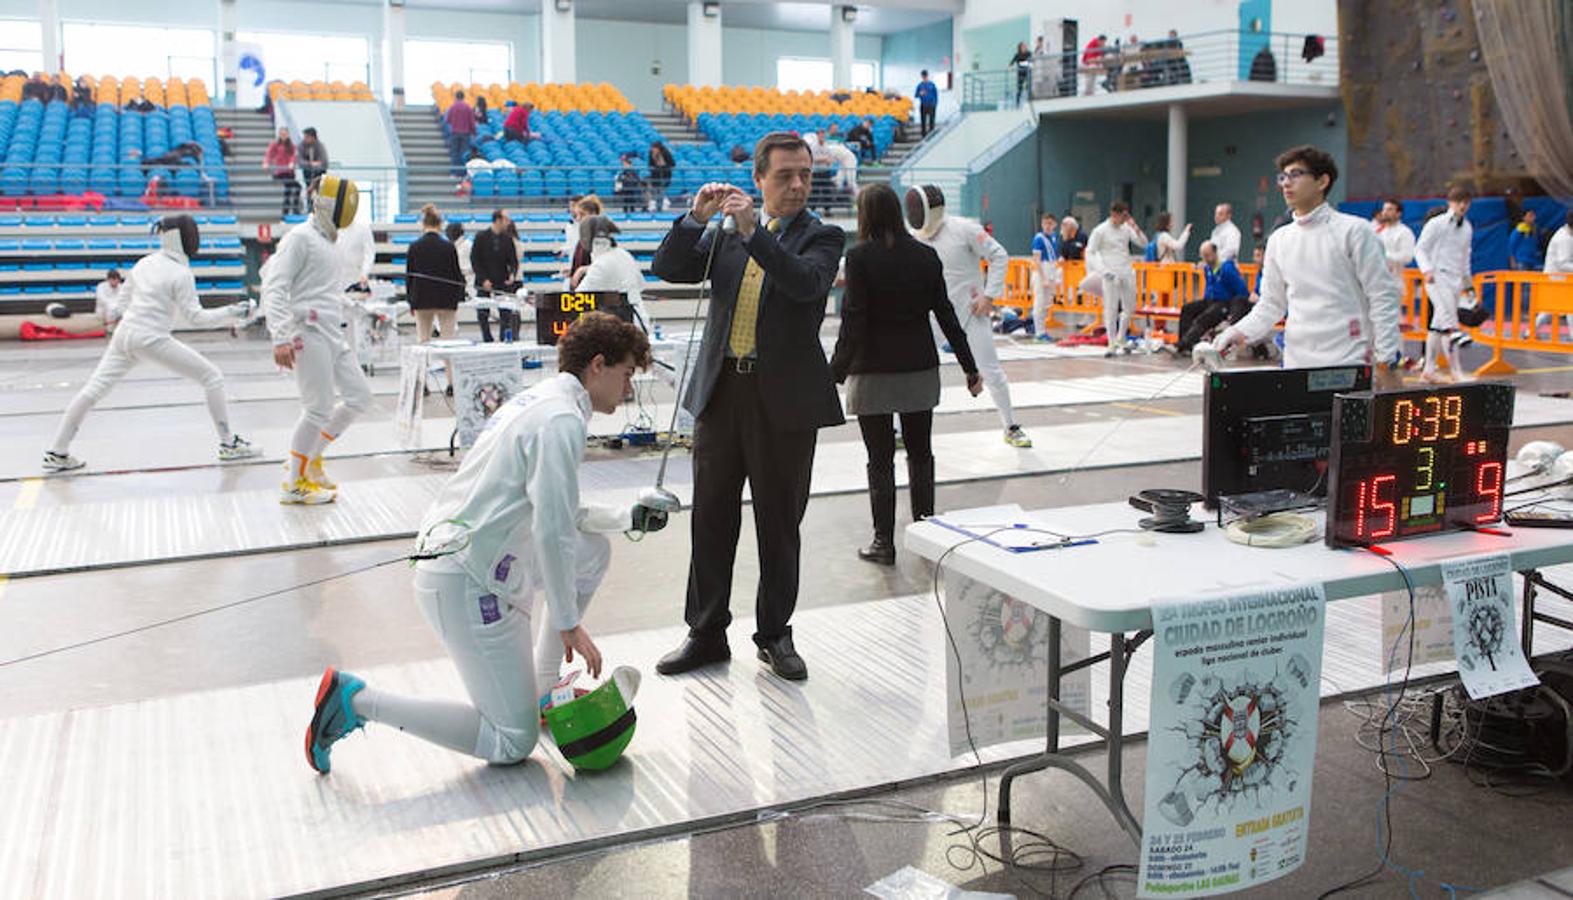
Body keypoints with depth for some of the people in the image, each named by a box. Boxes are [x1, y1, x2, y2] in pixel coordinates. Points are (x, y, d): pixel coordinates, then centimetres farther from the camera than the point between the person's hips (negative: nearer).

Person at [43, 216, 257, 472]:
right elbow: (195, 318, -12)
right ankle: (228, 444, 3)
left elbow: (127, 297, 20)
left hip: (125, 335, 7)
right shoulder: (181, 273, -10)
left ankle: (57, 454, 13)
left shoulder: (144, 263, 10)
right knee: (212, 377, 3)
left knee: (92, 390, 10)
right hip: (153, 340, -7)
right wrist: (231, 313, -10)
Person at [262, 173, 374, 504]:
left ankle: (309, 459, 20)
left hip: (332, 334, 9)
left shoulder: (327, 242, 20)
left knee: (359, 397, 7)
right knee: (318, 409, -7)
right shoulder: (300, 238, -8)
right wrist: (280, 337, -25)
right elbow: (275, 288, -16)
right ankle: (294, 483, 5)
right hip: (308, 333, -9)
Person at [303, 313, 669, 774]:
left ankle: (543, 690, 24)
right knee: (512, 743, -1)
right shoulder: (562, 419, -15)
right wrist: (569, 623, -12)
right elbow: (551, 532, -20)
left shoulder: (539, 400, 15)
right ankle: (356, 700, -4)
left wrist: (628, 517, 20)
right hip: (466, 583, -10)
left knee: (592, 552, 21)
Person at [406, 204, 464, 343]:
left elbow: (409, 276, 2)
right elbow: (457, 274, -2)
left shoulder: (414, 247, -3)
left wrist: (410, 300, 12)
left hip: (421, 300, 2)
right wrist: (459, 296, 11)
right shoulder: (449, 246, -7)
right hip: (446, 300, -2)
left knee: (422, 340, 9)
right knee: (448, 340, 3)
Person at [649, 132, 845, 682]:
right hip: (722, 390, 3)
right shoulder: (727, 236, 12)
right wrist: (696, 217, -9)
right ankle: (706, 633, 22)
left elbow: (807, 282, -19)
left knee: (779, 523, 7)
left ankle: (775, 635, 22)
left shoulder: (822, 237, 1)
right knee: (712, 518, 9)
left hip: (785, 397, -3)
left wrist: (752, 231, -24)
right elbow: (668, 269, 4)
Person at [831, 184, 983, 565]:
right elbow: (946, 315, 3)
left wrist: (836, 373, -12)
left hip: (873, 373, -4)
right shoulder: (925, 255, 2)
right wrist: (970, 366, 10)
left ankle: (884, 542, 10)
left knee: (880, 460, 4)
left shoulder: (860, 257, -11)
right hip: (920, 369, 4)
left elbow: (853, 322, -15)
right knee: (920, 453, 17)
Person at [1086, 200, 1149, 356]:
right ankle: (1112, 343, 3)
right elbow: (1090, 252, -7)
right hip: (1111, 275, -5)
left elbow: (1143, 244, 5)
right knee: (1111, 309, -6)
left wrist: (1135, 228, -10)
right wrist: (1103, 271, -16)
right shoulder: (1101, 231, -8)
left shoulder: (1126, 228, 6)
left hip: (1127, 273, 5)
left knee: (1130, 308, 9)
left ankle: (1120, 339, 27)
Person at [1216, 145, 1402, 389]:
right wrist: (1240, 332, -4)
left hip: (1349, 364, -5)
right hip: (1296, 364, 5)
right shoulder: (1279, 240, 11)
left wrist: (1386, 364, -10)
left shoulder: (1353, 230, -4)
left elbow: (1383, 299, -5)